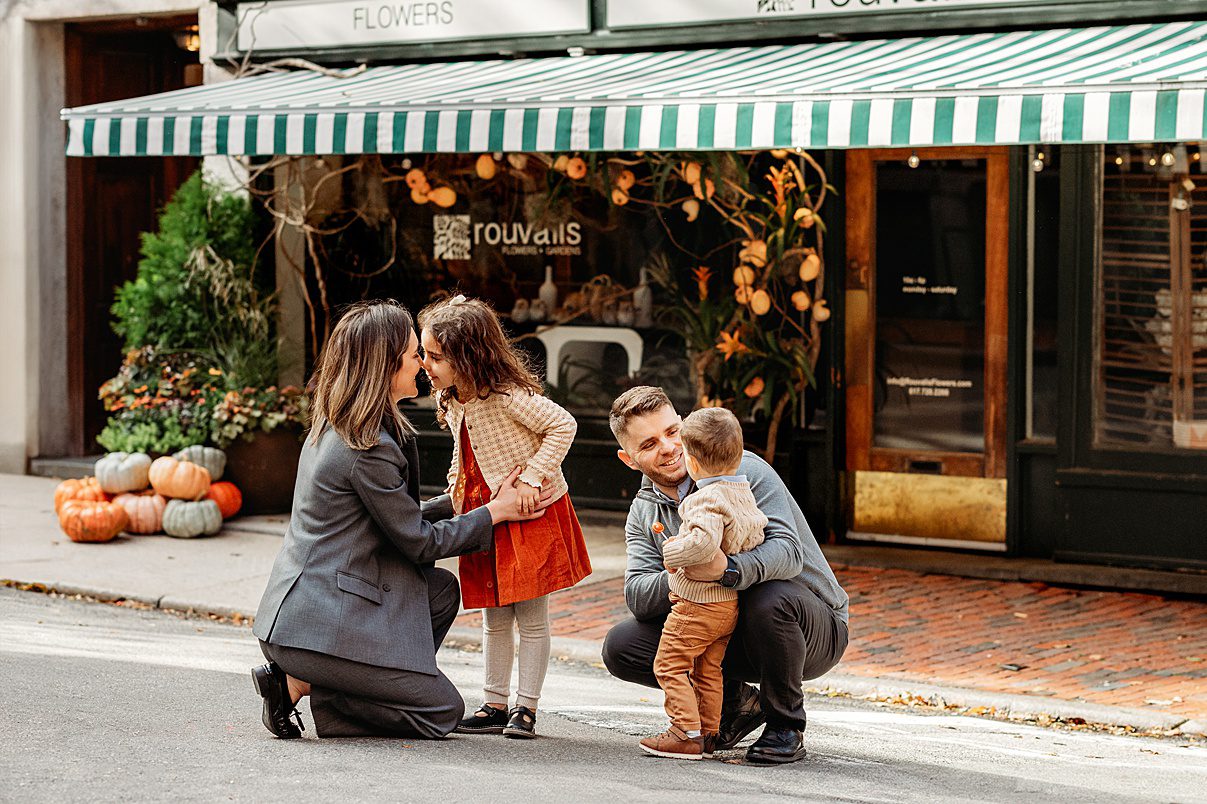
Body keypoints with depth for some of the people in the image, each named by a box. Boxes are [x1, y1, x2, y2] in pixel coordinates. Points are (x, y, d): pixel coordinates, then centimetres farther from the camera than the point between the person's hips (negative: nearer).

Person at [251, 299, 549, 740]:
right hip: (322, 621, -9)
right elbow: (418, 541, -8)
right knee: (444, 710, -1)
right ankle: (302, 683, -5)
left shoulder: (334, 428, 11)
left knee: (441, 589, 16)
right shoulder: (371, 448, -19)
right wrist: (495, 511, 1)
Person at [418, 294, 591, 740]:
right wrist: (453, 495, 7)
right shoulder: (448, 401, 3)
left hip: (532, 514, -7)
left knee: (531, 616, 0)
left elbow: (563, 424, -19)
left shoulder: (507, 395, -23)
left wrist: (532, 476, -22)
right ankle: (495, 703, 19)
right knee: (494, 617, 11)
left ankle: (525, 707, 6)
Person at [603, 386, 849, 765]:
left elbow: (788, 552, -30)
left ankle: (785, 726, -14)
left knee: (769, 599, -40)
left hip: (817, 625, -5)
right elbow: (637, 597, -12)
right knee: (621, 647, -12)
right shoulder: (643, 513, 3)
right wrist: (681, 576, -34)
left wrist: (728, 570, -50)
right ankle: (738, 702, 5)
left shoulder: (743, 470, -16)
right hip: (725, 633, 5)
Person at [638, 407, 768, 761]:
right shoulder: (745, 494, 7)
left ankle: (686, 734, -4)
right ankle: (708, 734, 19)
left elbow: (704, 542, -38)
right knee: (707, 670, 17)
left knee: (669, 665, 0)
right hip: (729, 602, 9)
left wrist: (673, 551, -22)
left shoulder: (706, 499, -22)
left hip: (698, 603, -9)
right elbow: (756, 536, 14)